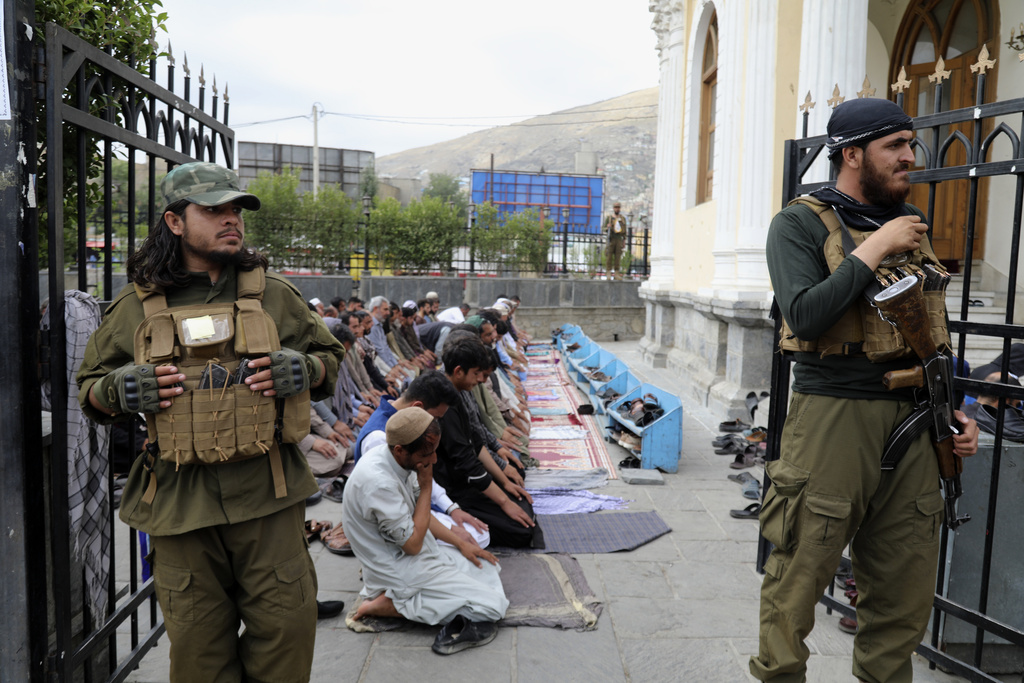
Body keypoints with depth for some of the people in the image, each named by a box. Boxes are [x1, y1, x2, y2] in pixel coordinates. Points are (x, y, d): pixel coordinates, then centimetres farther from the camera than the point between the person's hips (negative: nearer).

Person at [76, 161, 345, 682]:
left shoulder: (274, 295, 7)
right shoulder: (134, 307, 7)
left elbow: (328, 357, 15)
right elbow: (89, 389, 15)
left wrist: (302, 369, -7)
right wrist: (118, 389, -7)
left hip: (267, 495, 0)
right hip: (178, 499, 0)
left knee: (286, 630, 6)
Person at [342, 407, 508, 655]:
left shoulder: (398, 460, -3)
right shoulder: (379, 482, -32)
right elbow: (412, 544, -23)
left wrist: (460, 543, 9)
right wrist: (426, 488, -18)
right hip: (399, 568, -9)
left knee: (488, 567, 17)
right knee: (491, 606, -10)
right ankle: (393, 604, -7)